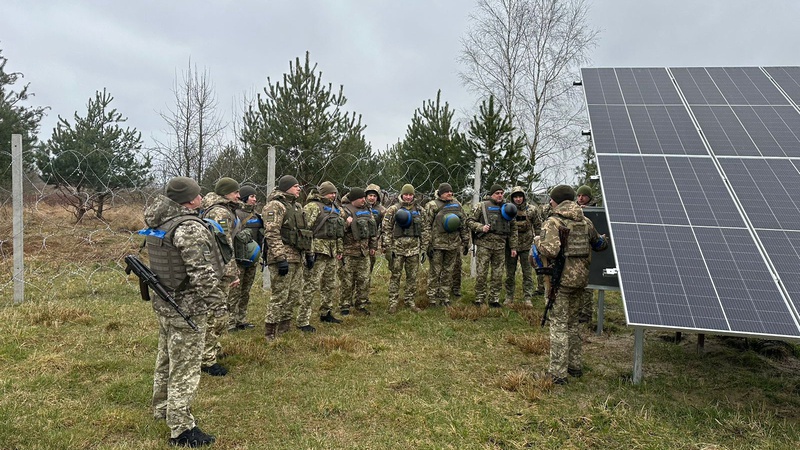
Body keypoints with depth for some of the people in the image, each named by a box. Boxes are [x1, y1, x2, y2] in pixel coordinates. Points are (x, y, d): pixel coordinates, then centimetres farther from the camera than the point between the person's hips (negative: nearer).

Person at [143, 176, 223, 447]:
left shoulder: (160, 222, 3)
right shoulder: (190, 228, -23)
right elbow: (203, 272, -25)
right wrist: (217, 302, -18)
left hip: (164, 303, 10)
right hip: (187, 308, -9)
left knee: (167, 359, 24)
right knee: (185, 367, 0)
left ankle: (163, 409, 41)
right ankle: (181, 428, 10)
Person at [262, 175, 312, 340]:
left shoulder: (296, 206, 19)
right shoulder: (275, 206, -10)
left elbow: (304, 232, 24)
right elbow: (271, 234, -19)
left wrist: (309, 253, 19)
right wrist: (280, 258, -24)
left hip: (297, 258, 9)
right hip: (283, 258, -9)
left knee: (294, 295, 13)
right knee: (280, 296, -5)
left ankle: (284, 328, 26)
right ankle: (271, 334, 5)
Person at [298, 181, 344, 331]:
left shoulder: (335, 209, 18)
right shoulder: (312, 206, -9)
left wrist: (339, 250, 22)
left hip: (331, 252, 9)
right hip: (317, 251, -9)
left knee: (330, 285, 17)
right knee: (311, 286, -8)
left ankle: (326, 313, 33)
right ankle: (303, 321, -3)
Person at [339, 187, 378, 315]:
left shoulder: (367, 211, 13)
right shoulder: (344, 211, -8)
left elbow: (374, 228, 20)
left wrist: (373, 246, 17)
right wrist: (346, 224, -30)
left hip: (364, 252, 6)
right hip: (349, 252, -6)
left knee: (363, 280, 11)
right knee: (347, 282, 1)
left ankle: (361, 305, 23)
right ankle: (344, 307, 12)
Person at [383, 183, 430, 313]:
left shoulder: (419, 210, 8)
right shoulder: (393, 209, -3)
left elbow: (424, 230, 11)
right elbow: (386, 230, -5)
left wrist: (424, 249, 6)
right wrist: (387, 249, -10)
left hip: (414, 249, 3)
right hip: (397, 248, -3)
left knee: (412, 277, 9)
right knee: (395, 276, 3)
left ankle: (410, 301, 22)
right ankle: (393, 302, 12)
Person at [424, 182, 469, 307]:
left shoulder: (457, 205, 12)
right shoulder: (432, 205, -6)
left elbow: (464, 224, 17)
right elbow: (427, 226, -9)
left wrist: (466, 242, 14)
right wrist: (428, 245, -13)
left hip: (453, 245, 5)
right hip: (437, 244, -5)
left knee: (448, 272, 11)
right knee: (435, 272, 1)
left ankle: (445, 298, 21)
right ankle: (432, 299, 10)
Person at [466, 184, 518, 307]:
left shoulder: (507, 208, 12)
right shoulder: (482, 206, 1)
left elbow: (513, 228, 15)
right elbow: (469, 221, 1)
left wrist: (513, 247, 11)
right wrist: (481, 227, -16)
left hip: (500, 246, 4)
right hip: (484, 244, -4)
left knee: (497, 275, 9)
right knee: (481, 274, 0)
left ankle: (494, 299, 20)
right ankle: (479, 299, 11)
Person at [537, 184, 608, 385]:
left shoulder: (553, 222, -13)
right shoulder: (585, 222, 9)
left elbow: (550, 251, -25)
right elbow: (598, 244, 22)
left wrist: (538, 247, -5)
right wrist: (604, 240, 45)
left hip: (561, 280, -7)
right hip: (581, 278, 7)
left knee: (559, 325, -1)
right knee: (572, 322, 20)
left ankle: (558, 373, 2)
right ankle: (575, 366, 30)